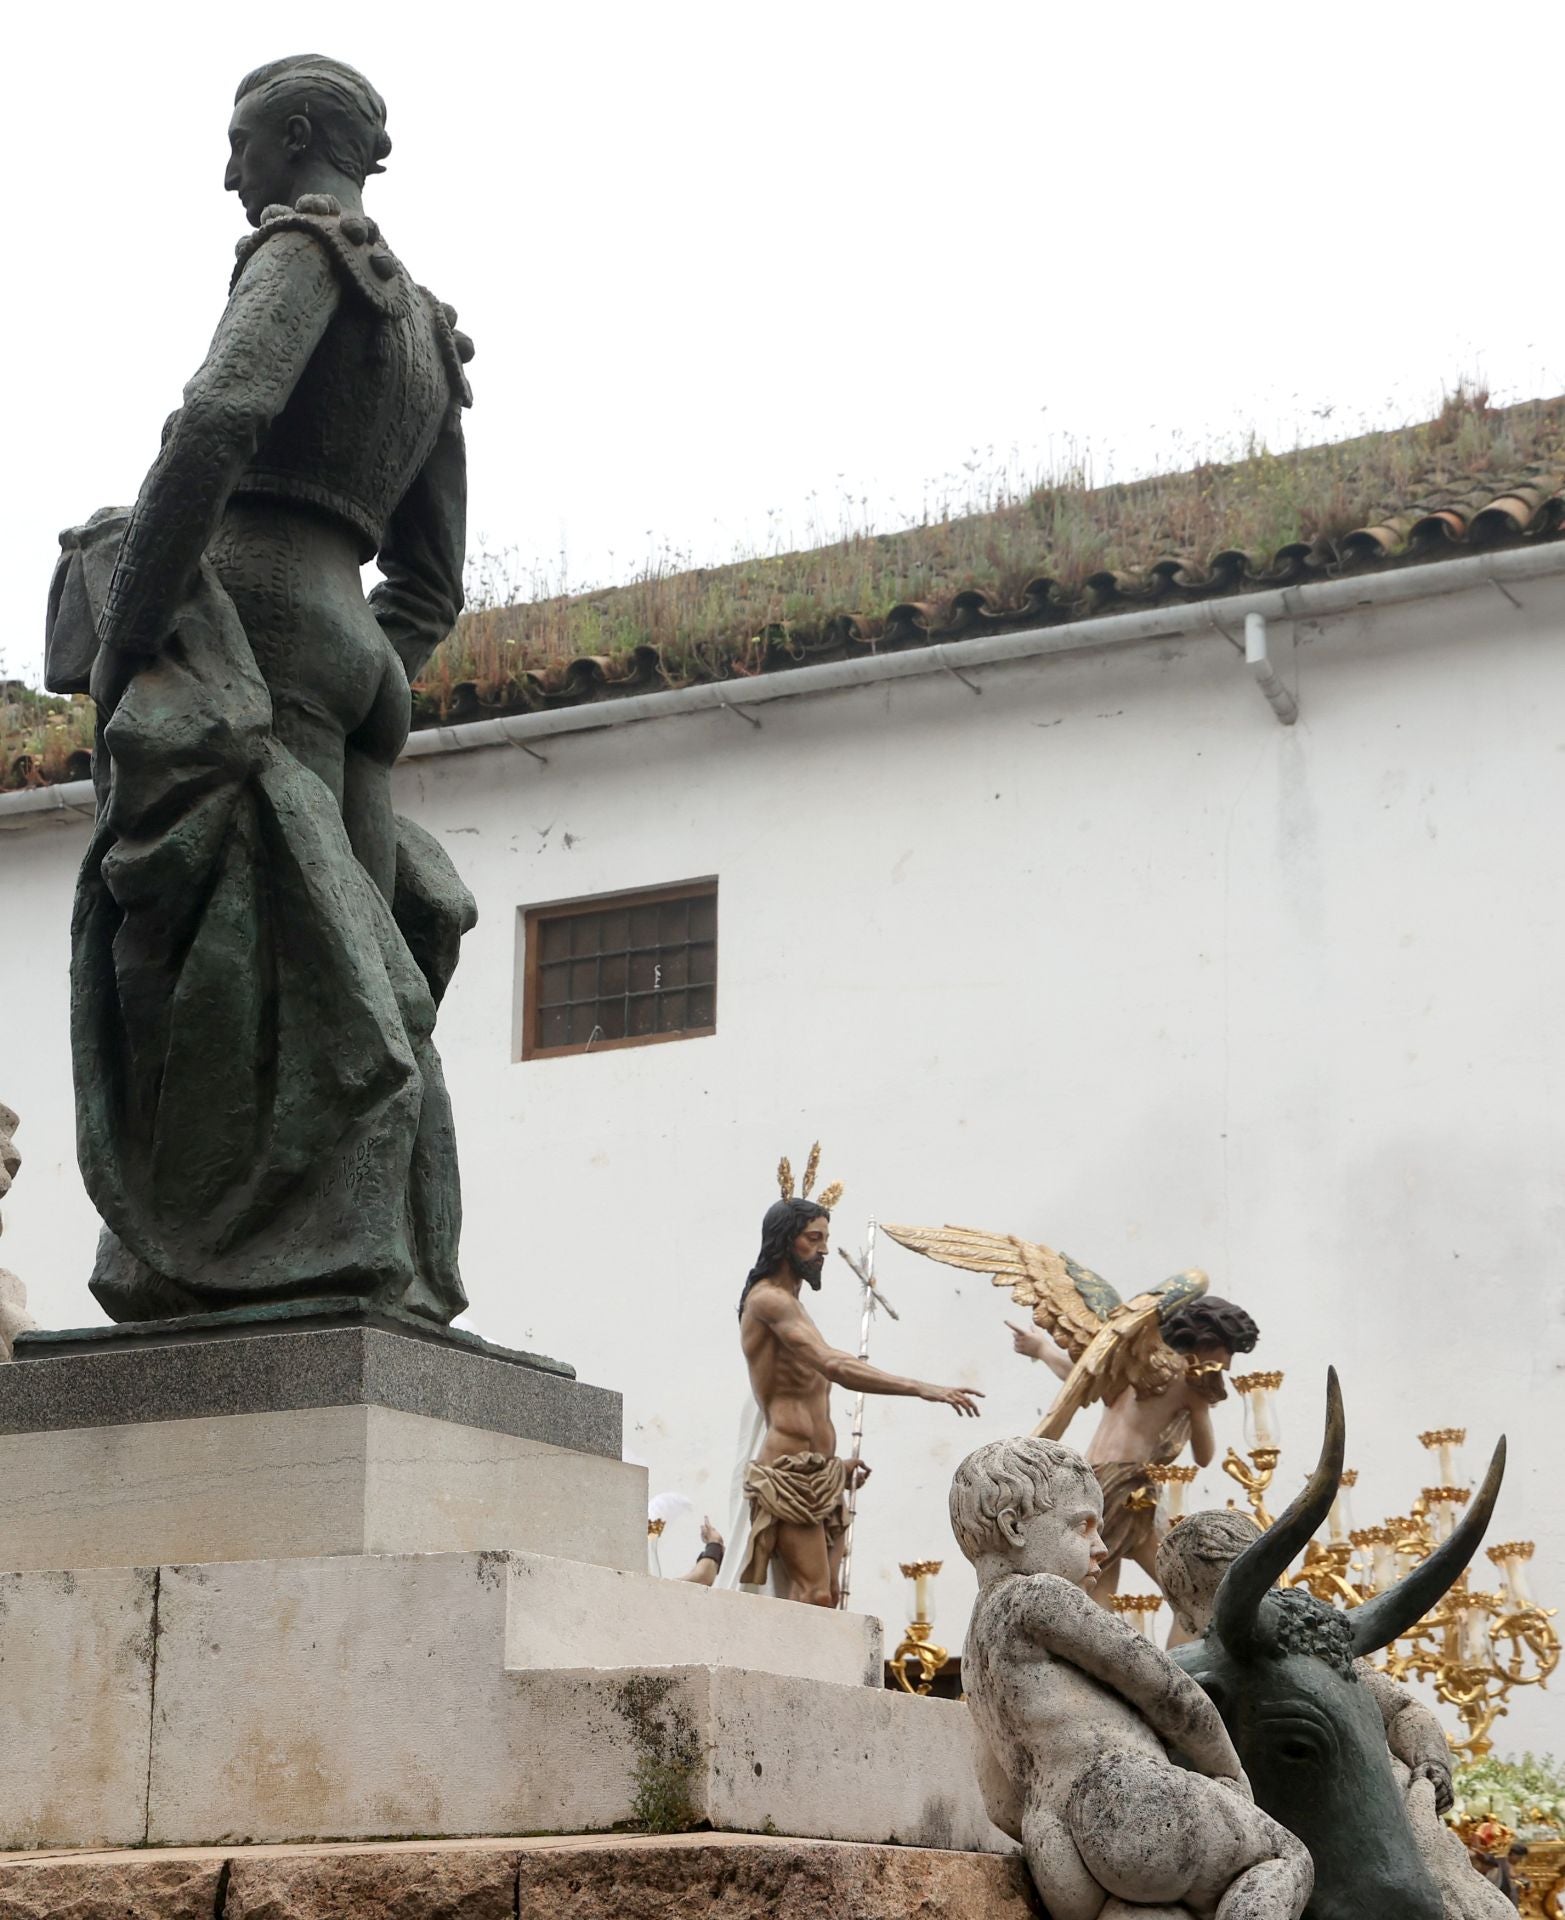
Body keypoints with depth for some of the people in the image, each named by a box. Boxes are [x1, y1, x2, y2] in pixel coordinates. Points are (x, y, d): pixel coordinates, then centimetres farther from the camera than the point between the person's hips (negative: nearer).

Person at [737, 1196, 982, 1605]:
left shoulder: (789, 1303, 24)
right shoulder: (769, 1299, -9)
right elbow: (833, 1365, -25)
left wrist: (834, 1462, 14)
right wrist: (922, 1389, -30)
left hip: (815, 1476, 10)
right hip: (790, 1475, -10)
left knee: (823, 1600, 3)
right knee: (813, 1598, -20)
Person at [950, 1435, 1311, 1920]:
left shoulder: (977, 1659, 28)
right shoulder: (1037, 1596, 1)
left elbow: (1004, 1807, 27)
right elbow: (1169, 1693, 3)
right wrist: (1236, 1785, 18)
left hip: (1056, 1867, 7)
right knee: (1284, 1857, 17)